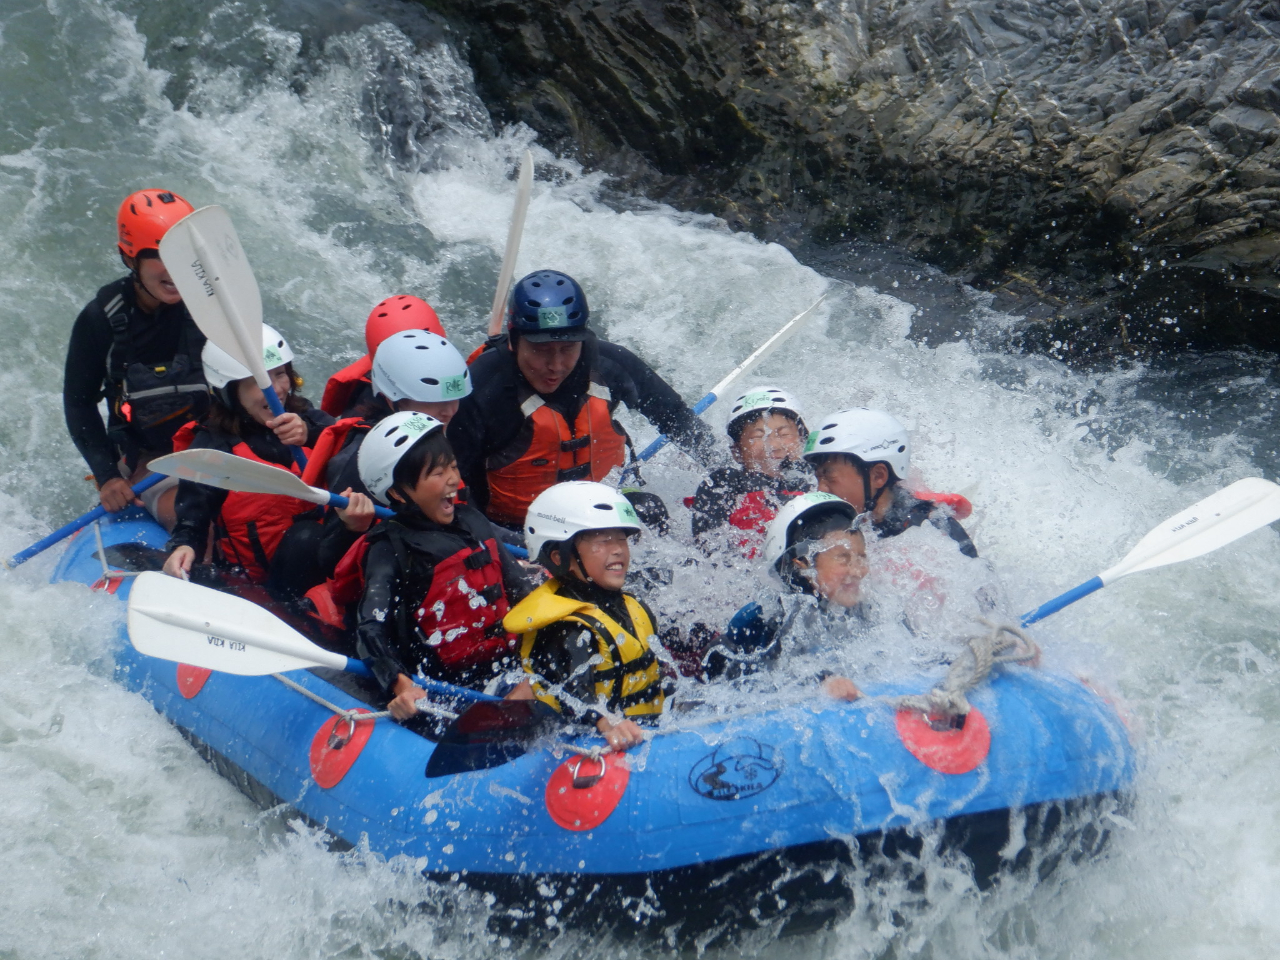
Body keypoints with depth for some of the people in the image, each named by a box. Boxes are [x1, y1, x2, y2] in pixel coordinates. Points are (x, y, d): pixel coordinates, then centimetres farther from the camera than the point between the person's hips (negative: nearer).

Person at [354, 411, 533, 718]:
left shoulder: (472, 521, 16)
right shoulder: (391, 548, -4)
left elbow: (519, 588, 22)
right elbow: (372, 629, -15)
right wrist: (400, 685, -30)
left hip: (508, 664, 7)